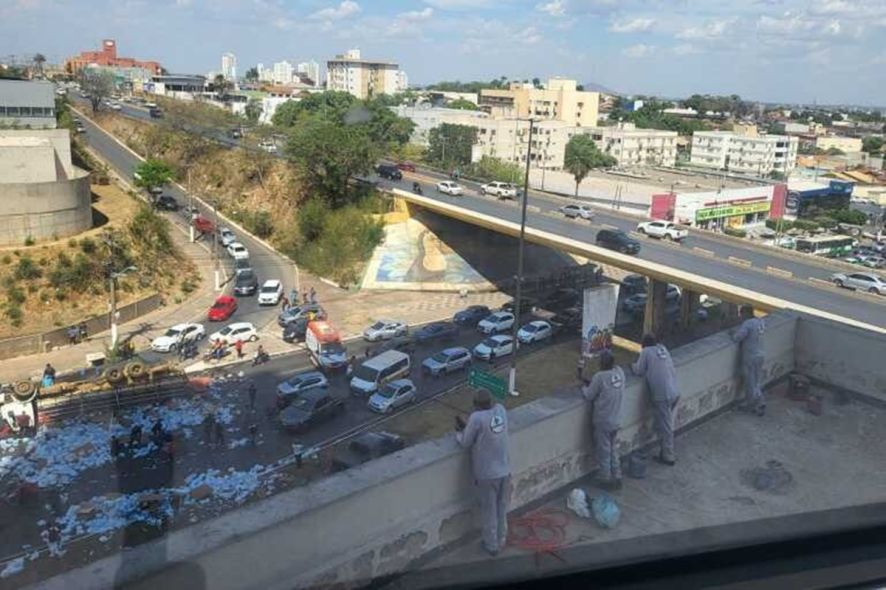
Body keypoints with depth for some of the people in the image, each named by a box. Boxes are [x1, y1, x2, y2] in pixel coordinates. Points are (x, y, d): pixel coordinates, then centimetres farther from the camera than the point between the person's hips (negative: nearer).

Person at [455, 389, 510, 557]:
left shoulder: (476, 418, -23)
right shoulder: (501, 410, -4)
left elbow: (466, 443, -11)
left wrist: (459, 432, 9)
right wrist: (466, 426, 7)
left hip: (487, 474, -5)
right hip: (504, 470, 5)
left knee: (489, 512, 14)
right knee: (502, 508, 22)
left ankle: (491, 546, 29)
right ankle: (501, 541, 38)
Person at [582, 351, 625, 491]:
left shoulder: (600, 377, -24)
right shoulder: (620, 372, -4)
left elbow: (588, 396, -12)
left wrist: (585, 387, 7)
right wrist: (592, 384, 7)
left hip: (603, 422, -6)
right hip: (616, 420, 6)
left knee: (603, 452, 10)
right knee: (613, 450, 22)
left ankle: (605, 480, 22)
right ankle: (617, 478, 29)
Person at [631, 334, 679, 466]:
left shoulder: (646, 351, -5)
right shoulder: (663, 348, 12)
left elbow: (639, 371, -3)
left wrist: (633, 366, 17)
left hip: (662, 396, -7)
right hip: (675, 393, 7)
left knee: (665, 427, 4)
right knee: (665, 424, 20)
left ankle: (668, 457, 12)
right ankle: (666, 452, 28)